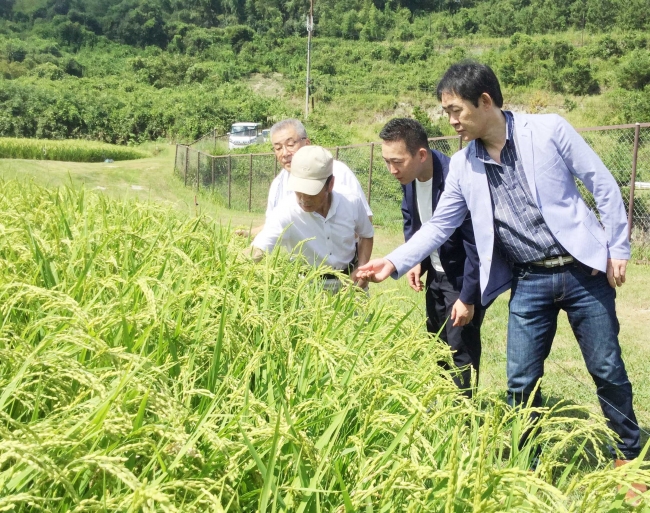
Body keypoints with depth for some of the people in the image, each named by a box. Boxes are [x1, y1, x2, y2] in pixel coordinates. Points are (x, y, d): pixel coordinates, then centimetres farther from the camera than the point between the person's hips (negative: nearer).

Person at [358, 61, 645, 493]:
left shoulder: (548, 130, -9)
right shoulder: (463, 165, 1)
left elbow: (603, 185, -4)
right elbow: (439, 226, 5)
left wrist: (618, 248, -6)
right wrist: (395, 263, -7)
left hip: (583, 271, -3)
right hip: (528, 283, 3)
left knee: (608, 370, 7)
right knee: (521, 381, 3)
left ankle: (630, 455, 29)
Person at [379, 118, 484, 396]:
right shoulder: (408, 177, -8)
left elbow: (475, 244, -26)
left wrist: (468, 298, -22)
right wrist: (415, 261, 0)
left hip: (463, 278, -8)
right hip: (436, 274, 8)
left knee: (461, 350, -4)